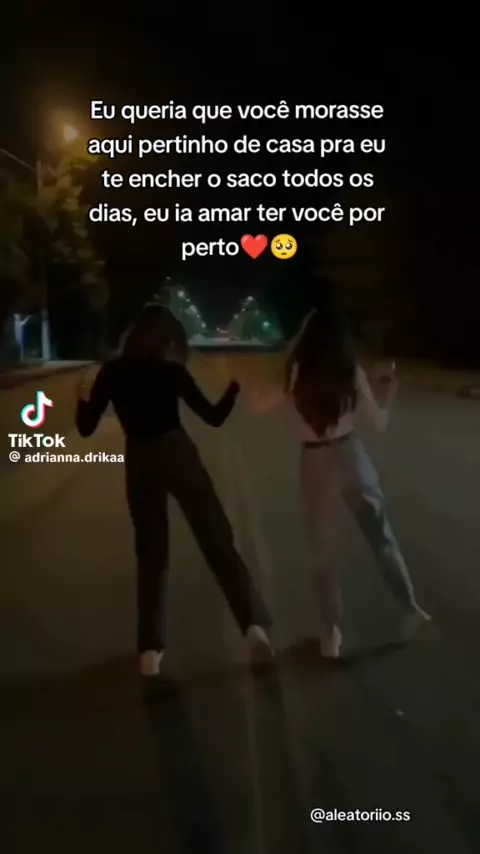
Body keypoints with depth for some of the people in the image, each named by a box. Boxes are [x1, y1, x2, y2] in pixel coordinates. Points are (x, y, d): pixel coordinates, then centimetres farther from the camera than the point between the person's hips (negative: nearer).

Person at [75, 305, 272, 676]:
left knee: (151, 555, 13)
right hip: (178, 457, -2)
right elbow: (214, 416, 0)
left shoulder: (112, 373, 1)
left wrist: (83, 398, 21)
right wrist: (236, 385, 13)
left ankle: (150, 648, 10)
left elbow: (86, 428, 3)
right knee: (219, 542, 3)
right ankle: (254, 624, -6)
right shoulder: (171, 371, -4)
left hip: (139, 465, 3)